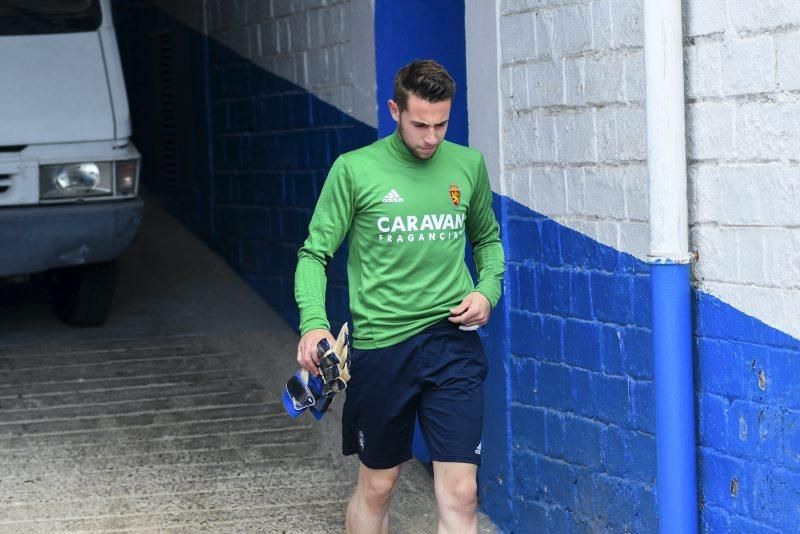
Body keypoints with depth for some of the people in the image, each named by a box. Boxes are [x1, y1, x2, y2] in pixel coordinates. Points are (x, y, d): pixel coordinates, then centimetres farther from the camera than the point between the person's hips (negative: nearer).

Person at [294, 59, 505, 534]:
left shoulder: (468, 165, 5)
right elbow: (314, 253, -2)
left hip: (453, 340, 2)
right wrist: (313, 322, -18)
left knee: (460, 493, -6)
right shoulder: (355, 169, -5)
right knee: (377, 487, 12)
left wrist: (488, 290, 2)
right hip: (380, 346, -2)